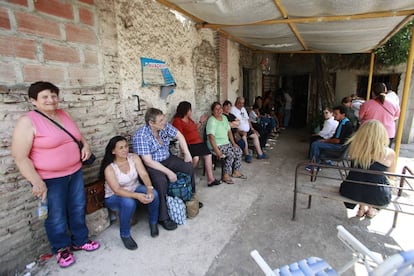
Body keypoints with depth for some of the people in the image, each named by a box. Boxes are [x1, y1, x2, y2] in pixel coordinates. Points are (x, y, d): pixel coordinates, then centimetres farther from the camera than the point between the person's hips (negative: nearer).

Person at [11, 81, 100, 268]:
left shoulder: (63, 114, 4)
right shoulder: (28, 121, -16)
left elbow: (77, 134, 19)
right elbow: (20, 156, -17)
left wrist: (86, 145, -2)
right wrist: (37, 182, -21)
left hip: (75, 172, 6)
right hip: (50, 179, -6)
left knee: (78, 209, 18)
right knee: (57, 216, 11)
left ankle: (80, 241, 38)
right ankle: (61, 249, 34)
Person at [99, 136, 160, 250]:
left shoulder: (134, 157, -12)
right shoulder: (109, 168, -22)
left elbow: (144, 174, -20)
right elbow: (117, 190, -29)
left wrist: (149, 188, -39)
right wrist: (137, 196, -42)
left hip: (135, 189, 4)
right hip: (115, 197, -3)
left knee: (153, 194, -26)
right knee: (129, 202, -37)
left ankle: (153, 222, 1)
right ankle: (125, 235, -12)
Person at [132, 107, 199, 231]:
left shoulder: (164, 126, -10)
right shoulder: (141, 136, -27)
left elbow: (179, 136, 4)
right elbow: (148, 161, -28)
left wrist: (187, 153, -2)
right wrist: (169, 172, -28)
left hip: (166, 159, 7)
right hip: (151, 165, -7)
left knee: (188, 166, 0)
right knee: (161, 181, -33)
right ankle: (163, 218, -15)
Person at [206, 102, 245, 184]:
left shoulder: (224, 117, 9)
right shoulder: (211, 121, -17)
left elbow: (229, 131, 15)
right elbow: (211, 137, -24)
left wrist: (233, 143, 6)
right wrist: (217, 151, -29)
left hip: (227, 143, 8)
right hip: (216, 145, -8)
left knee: (239, 151, -7)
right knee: (231, 154, -24)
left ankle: (236, 172, 6)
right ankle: (226, 175, -12)